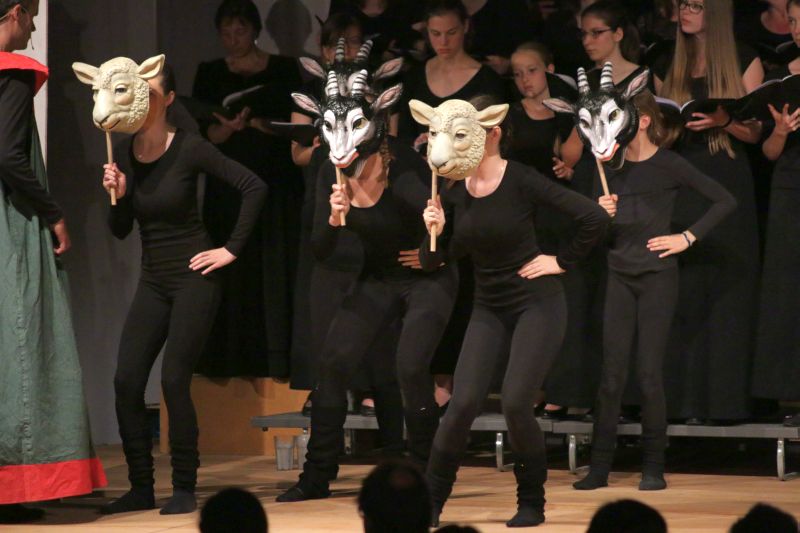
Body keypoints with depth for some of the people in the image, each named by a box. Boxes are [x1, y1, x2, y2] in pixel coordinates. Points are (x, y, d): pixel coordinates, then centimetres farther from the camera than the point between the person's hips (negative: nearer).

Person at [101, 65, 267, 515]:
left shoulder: (189, 149, -12)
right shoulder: (123, 155, 4)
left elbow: (254, 187, -15)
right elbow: (120, 230, 7)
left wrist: (233, 249, -13)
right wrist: (118, 194, -12)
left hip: (194, 276, -6)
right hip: (153, 280, 6)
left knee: (174, 381, -10)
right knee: (127, 381, -3)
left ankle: (185, 489, 1)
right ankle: (141, 488, 7)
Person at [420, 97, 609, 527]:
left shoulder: (521, 181, -16)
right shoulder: (454, 194, 1)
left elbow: (593, 217, -19)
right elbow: (431, 262, 5)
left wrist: (562, 262, -10)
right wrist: (434, 232, -14)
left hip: (537, 303, -5)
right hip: (489, 308, 5)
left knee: (515, 402, -14)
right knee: (464, 402, -9)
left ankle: (532, 503, 6)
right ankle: (430, 501, 1)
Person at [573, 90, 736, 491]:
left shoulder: (668, 165, -6)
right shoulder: (610, 167, 7)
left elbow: (725, 201, -3)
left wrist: (689, 237, -7)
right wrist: (601, 214, -10)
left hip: (657, 277, -4)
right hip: (619, 277, 4)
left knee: (649, 373, -3)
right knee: (612, 375, 1)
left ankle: (653, 468, 6)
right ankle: (599, 467, 4)